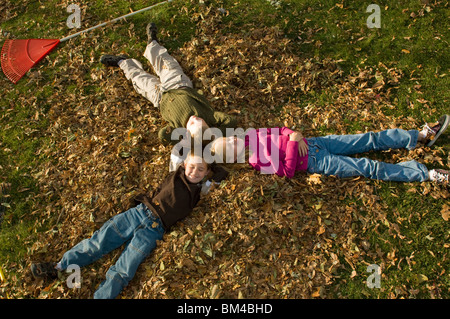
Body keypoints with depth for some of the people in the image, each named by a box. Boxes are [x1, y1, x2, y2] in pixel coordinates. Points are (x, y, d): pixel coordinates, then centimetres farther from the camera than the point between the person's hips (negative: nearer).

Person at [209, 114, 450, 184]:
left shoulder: (251, 136, 5)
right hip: (315, 162, -7)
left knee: (371, 140, 4)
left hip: (312, 143, 7)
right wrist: (293, 143, -24)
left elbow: (280, 131, 11)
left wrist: (296, 136, -7)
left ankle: (423, 135, 13)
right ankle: (427, 173, -3)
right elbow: (288, 171, -21)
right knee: (369, 168, -10)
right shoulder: (258, 163, -15)